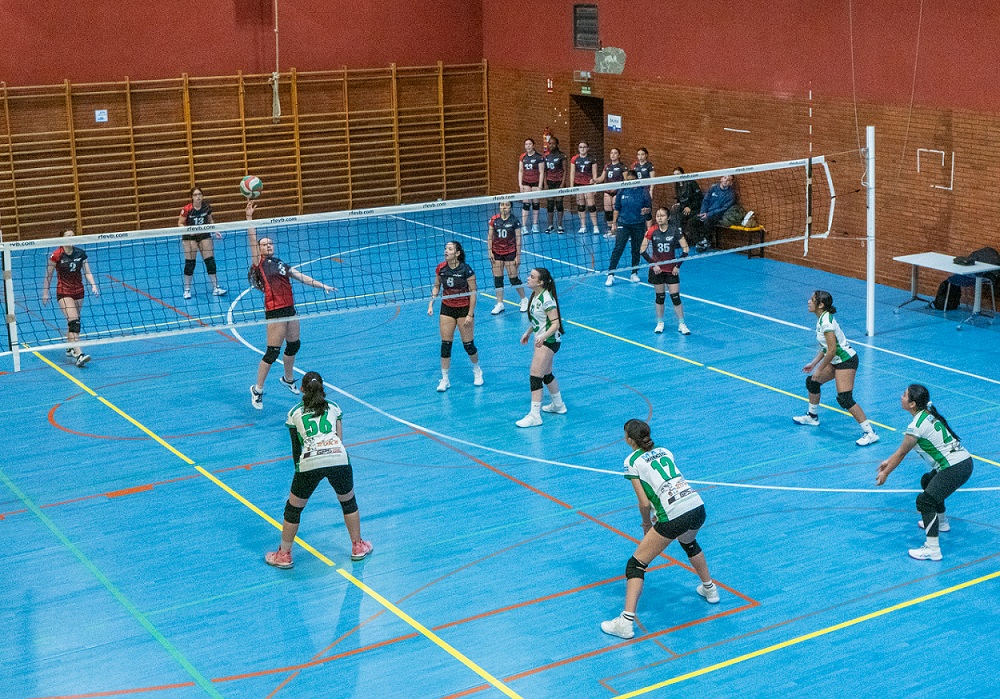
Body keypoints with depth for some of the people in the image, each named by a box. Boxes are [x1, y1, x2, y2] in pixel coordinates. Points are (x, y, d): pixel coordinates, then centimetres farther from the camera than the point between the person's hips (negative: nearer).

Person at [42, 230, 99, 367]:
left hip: (78, 291, 5)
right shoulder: (56, 255, -12)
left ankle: (70, 349, 33)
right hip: (63, 292, -5)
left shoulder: (80, 253, 0)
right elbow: (48, 275, -3)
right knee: (74, 322, -18)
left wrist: (93, 285, -10)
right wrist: (45, 293, 0)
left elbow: (87, 272, 5)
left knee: (74, 321, 13)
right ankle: (78, 355, -26)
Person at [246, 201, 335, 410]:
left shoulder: (282, 264, 17)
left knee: (294, 345, 17)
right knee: (272, 352, -8)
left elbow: (302, 277, 17)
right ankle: (257, 390, 5)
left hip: (289, 309, 7)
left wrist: (322, 286, 10)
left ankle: (288, 379, 41)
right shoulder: (260, 264, -2)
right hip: (274, 312, -7)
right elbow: (252, 239, -11)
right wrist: (249, 216, -18)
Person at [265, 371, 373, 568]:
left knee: (293, 508, 16)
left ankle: (284, 555, 24)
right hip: (339, 458, 2)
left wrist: (299, 469, 30)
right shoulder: (334, 407, 22)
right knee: (348, 502, 25)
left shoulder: (295, 413, 19)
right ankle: (358, 547, 34)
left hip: (309, 463, -1)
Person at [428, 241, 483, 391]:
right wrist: (431, 303, -1)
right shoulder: (440, 268, -5)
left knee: (468, 344, 3)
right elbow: (436, 286, 11)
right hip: (447, 308, 3)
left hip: (464, 309, -3)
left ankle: (477, 370, 31)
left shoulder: (466, 270, -17)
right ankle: (444, 379, 9)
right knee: (445, 344, 0)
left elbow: (473, 292, -12)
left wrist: (470, 314, -13)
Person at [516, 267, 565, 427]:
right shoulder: (535, 295, 5)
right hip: (541, 339, 10)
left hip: (549, 340, -10)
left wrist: (543, 336, -35)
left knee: (535, 376, -12)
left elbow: (555, 324, -23)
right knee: (546, 374, 22)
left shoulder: (546, 299, -23)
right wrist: (528, 333, 22)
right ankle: (558, 405, 40)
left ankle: (534, 415, -10)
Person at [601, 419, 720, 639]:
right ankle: (710, 589, 54)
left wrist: (647, 524, 14)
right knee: (689, 544, 41)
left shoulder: (632, 461, 2)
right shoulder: (664, 451, 20)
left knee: (636, 564, 3)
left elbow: (644, 502, -2)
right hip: (698, 507, 7)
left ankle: (625, 622, -6)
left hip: (674, 518, -7)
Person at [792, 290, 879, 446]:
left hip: (846, 361, -10)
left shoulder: (826, 322, -23)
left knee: (844, 399, -18)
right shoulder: (821, 319, 7)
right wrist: (813, 363, 16)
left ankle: (870, 433, -14)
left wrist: (819, 369, -16)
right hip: (837, 361, 10)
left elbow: (832, 350, -24)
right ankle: (812, 416, 40)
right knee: (811, 381, 19)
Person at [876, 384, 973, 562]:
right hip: (964, 459, 10)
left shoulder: (916, 426, -18)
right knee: (927, 481, 31)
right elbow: (904, 449, 21)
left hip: (955, 468, -10)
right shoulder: (928, 412, 9)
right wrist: (889, 461, 25)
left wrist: (885, 474, 9)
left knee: (925, 500, -14)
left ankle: (932, 549, -20)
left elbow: (901, 453, -4)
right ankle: (940, 522, 49)